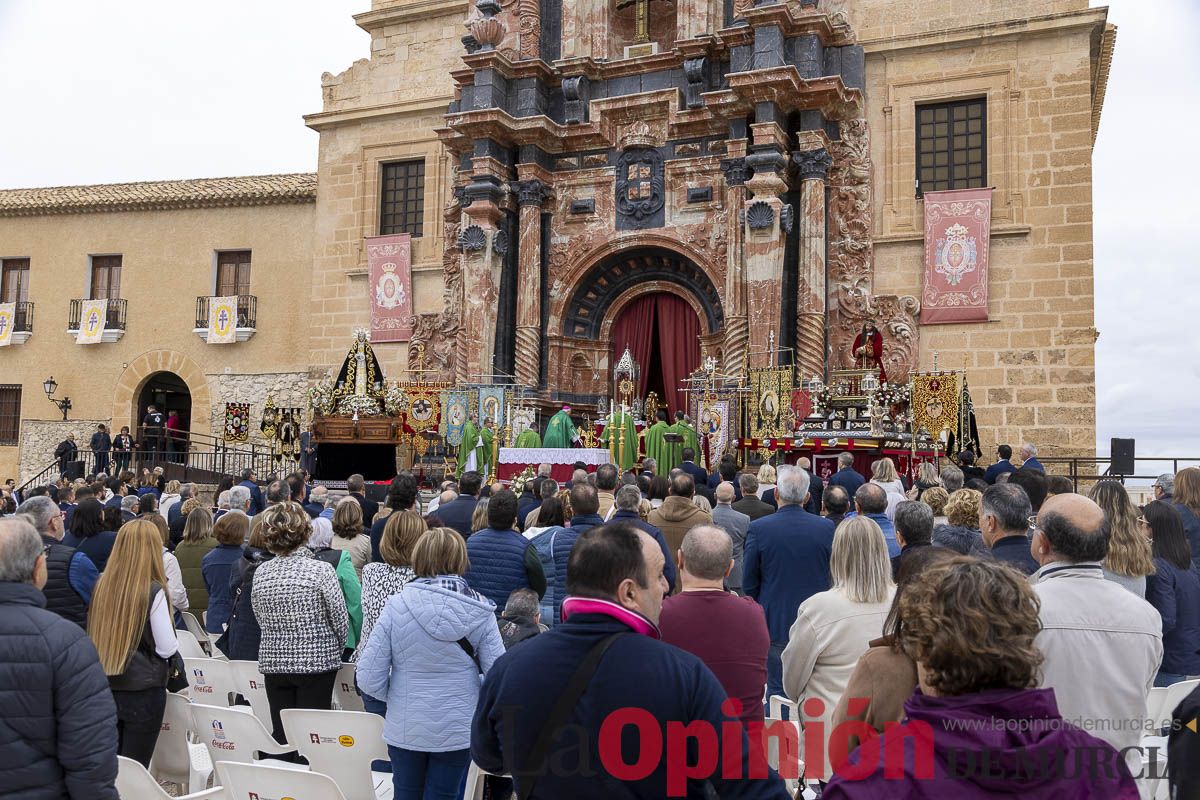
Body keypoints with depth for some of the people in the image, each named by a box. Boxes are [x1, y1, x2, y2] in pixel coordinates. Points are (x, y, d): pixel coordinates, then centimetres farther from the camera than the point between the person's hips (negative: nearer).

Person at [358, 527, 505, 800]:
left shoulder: (396, 606, -14)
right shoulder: (481, 612, -13)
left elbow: (369, 679, -12)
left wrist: (399, 696, 7)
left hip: (404, 729, 1)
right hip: (458, 730, 0)